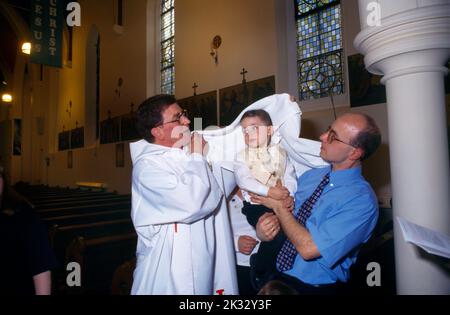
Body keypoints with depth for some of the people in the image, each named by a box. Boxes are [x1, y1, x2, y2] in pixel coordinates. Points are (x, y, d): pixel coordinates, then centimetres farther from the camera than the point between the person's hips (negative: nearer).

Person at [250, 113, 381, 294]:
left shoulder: (362, 201, -15)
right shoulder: (310, 175, 3)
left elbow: (308, 249, -20)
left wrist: (278, 205, -12)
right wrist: (263, 227, -13)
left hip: (314, 287, -5)